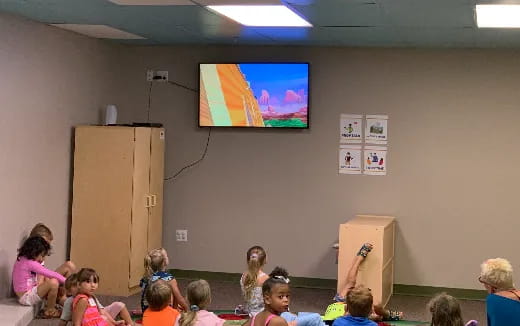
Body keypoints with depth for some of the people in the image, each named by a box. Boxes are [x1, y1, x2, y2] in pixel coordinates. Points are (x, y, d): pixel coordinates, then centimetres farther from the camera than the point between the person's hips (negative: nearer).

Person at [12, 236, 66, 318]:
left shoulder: (21, 259, 6)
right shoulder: (30, 263, -21)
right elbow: (52, 274, -20)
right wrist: (66, 281, -11)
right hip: (26, 297, -10)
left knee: (47, 280, 24)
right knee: (54, 283, -25)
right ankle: (50, 311, -5)